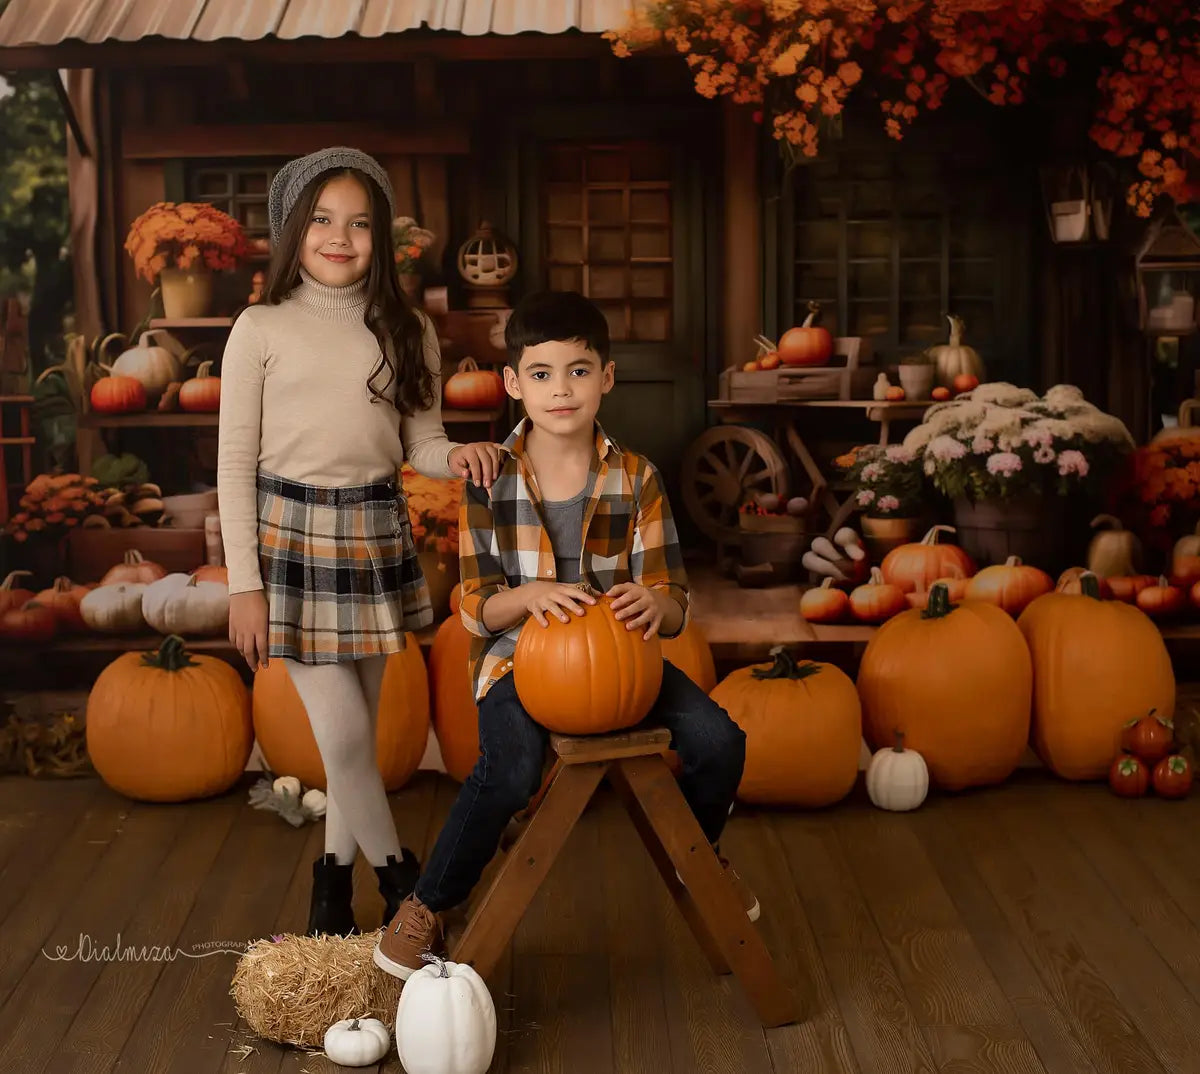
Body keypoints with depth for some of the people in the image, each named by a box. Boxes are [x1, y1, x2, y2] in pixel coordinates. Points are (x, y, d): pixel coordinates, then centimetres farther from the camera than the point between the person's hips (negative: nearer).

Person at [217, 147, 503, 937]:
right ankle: (400, 876, 15)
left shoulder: (408, 332, 4)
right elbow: (236, 463, -4)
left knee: (359, 731, 10)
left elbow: (419, 442, 8)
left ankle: (336, 873, 30)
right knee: (344, 734, -5)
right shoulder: (263, 329, -4)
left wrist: (458, 455, -17)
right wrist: (245, 584, -8)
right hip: (292, 534, -3)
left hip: (378, 534, 3)